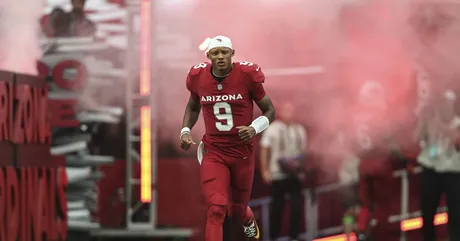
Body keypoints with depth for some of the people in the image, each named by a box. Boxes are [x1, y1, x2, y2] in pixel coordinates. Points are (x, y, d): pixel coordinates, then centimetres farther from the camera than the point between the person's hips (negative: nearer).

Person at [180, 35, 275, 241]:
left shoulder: (247, 75, -12)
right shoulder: (198, 77, -4)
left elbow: (269, 110, -1)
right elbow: (193, 107, 18)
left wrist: (254, 128, -19)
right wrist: (185, 130, 2)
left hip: (242, 152, 0)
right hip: (213, 153, 0)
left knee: (237, 212, 16)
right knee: (216, 210, -18)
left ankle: (249, 222, 55)